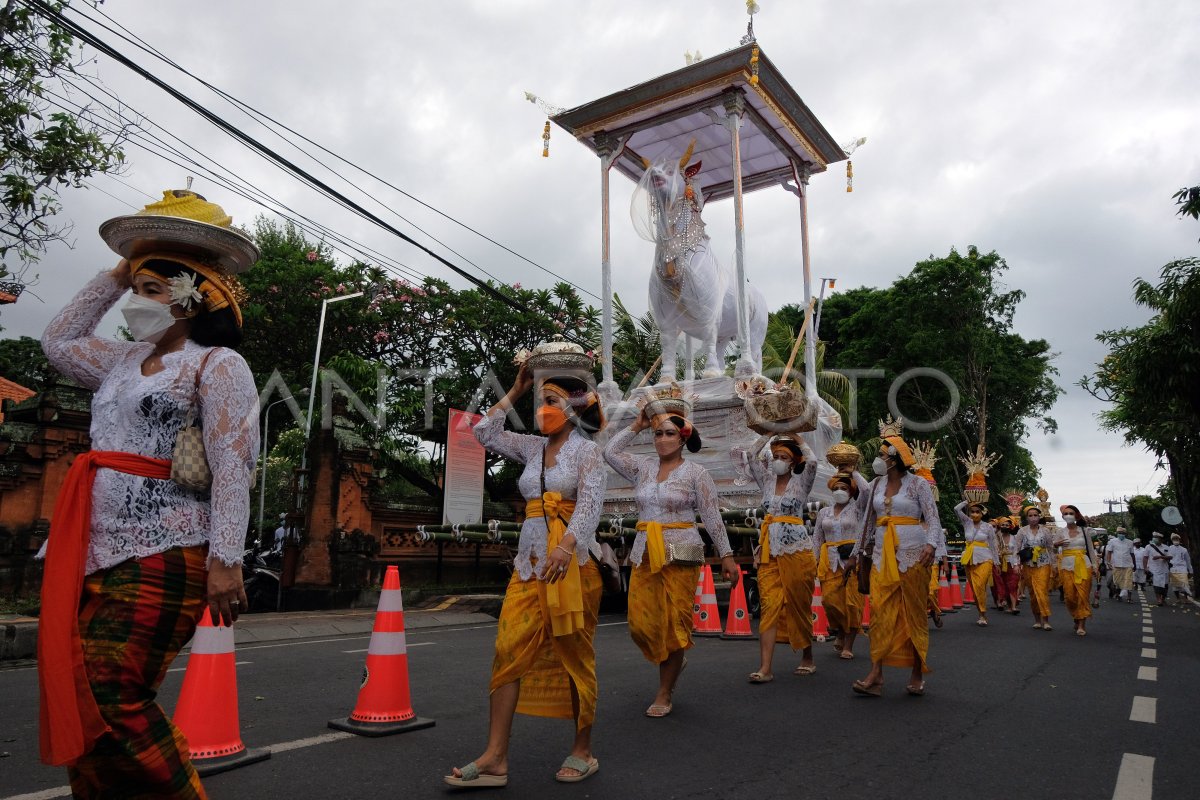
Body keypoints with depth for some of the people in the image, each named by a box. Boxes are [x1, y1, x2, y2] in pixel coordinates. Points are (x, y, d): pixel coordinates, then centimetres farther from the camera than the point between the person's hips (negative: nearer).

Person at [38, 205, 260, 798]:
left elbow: (232, 466, -14)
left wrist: (225, 560, -21)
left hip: (161, 558, -8)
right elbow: (58, 342, 34)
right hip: (96, 555, 8)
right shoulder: (124, 362, 19)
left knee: (108, 699, -12)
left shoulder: (217, 364, -6)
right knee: (77, 701, 8)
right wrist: (116, 276, 24)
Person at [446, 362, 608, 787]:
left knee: (574, 655, 3)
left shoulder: (587, 450, -2)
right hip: (529, 560, 5)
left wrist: (567, 545, -35)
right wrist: (516, 391, 16)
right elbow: (485, 432, 19)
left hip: (572, 559, -5)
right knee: (509, 651, -3)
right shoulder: (533, 447, 14)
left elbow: (590, 502, -17)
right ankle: (495, 759, -1)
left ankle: (583, 751, 18)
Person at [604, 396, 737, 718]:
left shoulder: (696, 473, 0)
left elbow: (713, 517, 0)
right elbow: (610, 452, 3)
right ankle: (674, 662, 31)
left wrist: (726, 555, -2)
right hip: (645, 553, 4)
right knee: (640, 622, 2)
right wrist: (636, 426, 5)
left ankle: (664, 694, 12)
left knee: (673, 622, -1)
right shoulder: (643, 466, 10)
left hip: (680, 554, -4)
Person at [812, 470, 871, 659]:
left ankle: (848, 646, 5)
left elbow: (866, 489, -14)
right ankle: (841, 632, 20)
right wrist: (815, 561, 7)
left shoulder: (857, 508, 5)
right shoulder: (824, 512, 15)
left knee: (852, 602, -4)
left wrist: (854, 472, -1)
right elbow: (817, 538, 16)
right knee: (830, 598, -6)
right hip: (830, 561, 3)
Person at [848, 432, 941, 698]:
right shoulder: (876, 485, 12)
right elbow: (867, 521, 18)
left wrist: (931, 544, -24)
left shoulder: (918, 484, -1)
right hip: (882, 554, 4)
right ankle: (876, 675, -7)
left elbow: (933, 519, -6)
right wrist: (856, 552, 20)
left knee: (914, 614, 4)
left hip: (912, 553, -4)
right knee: (880, 611, -5)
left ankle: (917, 675, 14)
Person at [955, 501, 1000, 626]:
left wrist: (997, 562, 5)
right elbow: (956, 509, -3)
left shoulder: (988, 527, 1)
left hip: (984, 559, -4)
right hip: (970, 560, 4)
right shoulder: (967, 523, 8)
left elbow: (993, 545, 5)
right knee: (974, 589, 6)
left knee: (980, 587, -16)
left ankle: (983, 615, -11)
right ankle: (982, 615, 16)